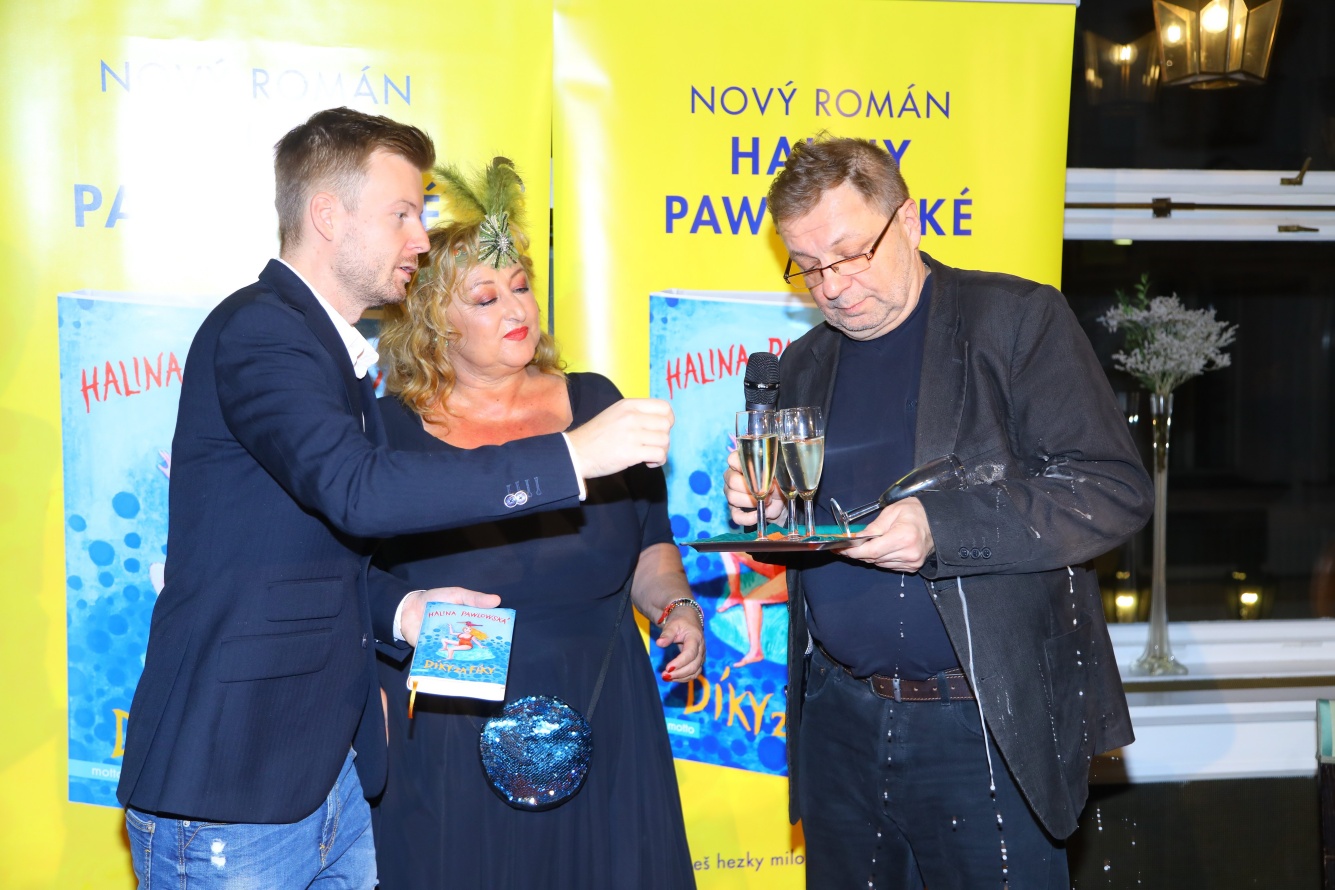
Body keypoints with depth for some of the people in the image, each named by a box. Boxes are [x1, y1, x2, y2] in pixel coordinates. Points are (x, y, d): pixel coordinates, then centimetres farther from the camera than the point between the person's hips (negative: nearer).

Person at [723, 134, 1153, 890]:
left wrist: (941, 528, -24)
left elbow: (1117, 489, -13)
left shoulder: (1016, 319, -5)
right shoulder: (806, 364, 13)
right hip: (838, 718, 5)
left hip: (988, 729, -5)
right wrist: (763, 509, -3)